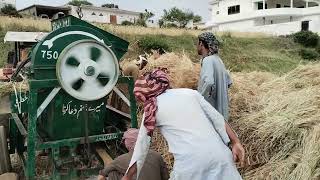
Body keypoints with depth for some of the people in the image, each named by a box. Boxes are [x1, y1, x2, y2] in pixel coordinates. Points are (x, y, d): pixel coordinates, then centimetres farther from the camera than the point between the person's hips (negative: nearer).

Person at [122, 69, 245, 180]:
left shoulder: (152, 109, 7)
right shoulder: (190, 92, 13)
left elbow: (141, 147, 11)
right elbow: (217, 119, 9)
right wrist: (235, 142, 13)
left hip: (190, 162, -3)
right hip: (219, 154, 3)